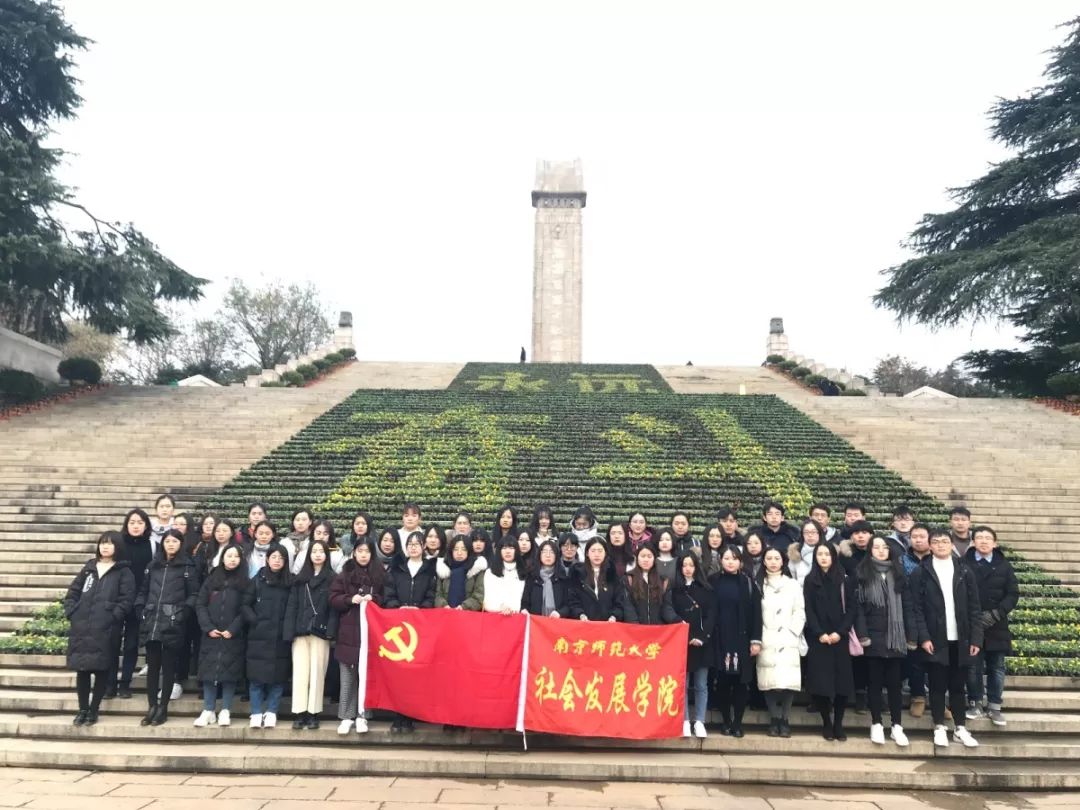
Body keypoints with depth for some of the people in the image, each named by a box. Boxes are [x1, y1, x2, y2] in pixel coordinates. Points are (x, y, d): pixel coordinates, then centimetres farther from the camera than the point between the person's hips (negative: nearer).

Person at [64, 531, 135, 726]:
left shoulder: (124, 572, 3)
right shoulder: (89, 567, 17)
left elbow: (127, 600, -6)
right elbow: (72, 592, 16)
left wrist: (112, 617, -16)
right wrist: (71, 613, 2)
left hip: (106, 629, -4)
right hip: (81, 627, 4)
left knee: (101, 670, 0)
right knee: (82, 669, 7)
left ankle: (93, 710, 13)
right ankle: (82, 709, 19)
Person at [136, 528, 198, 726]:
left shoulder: (188, 567, 2)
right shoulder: (153, 565, 14)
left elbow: (194, 595, -1)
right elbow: (143, 591, 17)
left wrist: (183, 613, -12)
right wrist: (140, 611, 5)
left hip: (173, 625, -4)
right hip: (151, 623, 4)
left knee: (168, 667, 2)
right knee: (152, 665, 7)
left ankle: (162, 708, 11)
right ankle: (151, 707, 16)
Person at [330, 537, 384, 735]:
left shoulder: (380, 574, 6)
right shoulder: (344, 574, 6)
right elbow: (334, 599, 3)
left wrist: (374, 599, -11)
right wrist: (350, 599, -14)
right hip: (348, 631, 1)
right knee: (347, 676, 4)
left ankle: (362, 715, 10)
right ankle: (346, 716, 12)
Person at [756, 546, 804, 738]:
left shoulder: (793, 585, 12)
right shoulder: (758, 585, 10)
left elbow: (800, 613, 7)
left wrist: (790, 633, -5)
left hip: (787, 641, 0)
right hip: (766, 642, 0)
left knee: (787, 682, -8)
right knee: (769, 682, -6)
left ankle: (785, 719, 6)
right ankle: (774, 719, 7)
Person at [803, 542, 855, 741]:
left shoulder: (845, 580, 7)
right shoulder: (810, 580, 5)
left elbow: (851, 608, 1)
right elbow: (809, 611, 0)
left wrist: (840, 632, -11)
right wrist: (820, 634, -12)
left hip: (840, 638, 1)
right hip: (818, 639, -1)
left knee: (842, 681, -2)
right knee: (820, 682, -3)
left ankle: (838, 723, 11)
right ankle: (826, 723, 11)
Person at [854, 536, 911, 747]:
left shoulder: (898, 573, 10)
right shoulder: (862, 573, 1)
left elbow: (906, 605, 8)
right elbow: (858, 605, -3)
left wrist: (910, 634, 2)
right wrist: (862, 634, -11)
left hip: (895, 636, 2)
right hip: (873, 636, -2)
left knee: (894, 682, 5)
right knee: (874, 681, 5)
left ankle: (897, 726, 13)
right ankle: (876, 724, 13)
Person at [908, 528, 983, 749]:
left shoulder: (965, 572, 6)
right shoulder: (920, 573, 0)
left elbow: (974, 608, 4)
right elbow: (916, 609, -4)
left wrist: (976, 638, -2)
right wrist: (923, 637, -12)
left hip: (960, 640, 2)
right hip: (935, 640, -2)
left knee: (958, 686, 10)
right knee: (937, 686, 4)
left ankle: (960, 729, 19)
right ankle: (939, 728, 14)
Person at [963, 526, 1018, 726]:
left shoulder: (1004, 565, 4)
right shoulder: (964, 564, -1)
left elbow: (1013, 594, 0)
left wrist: (995, 614, -12)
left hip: (996, 626, 2)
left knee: (997, 668, 8)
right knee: (974, 668, 5)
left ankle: (994, 706, 18)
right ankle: (975, 703, 17)